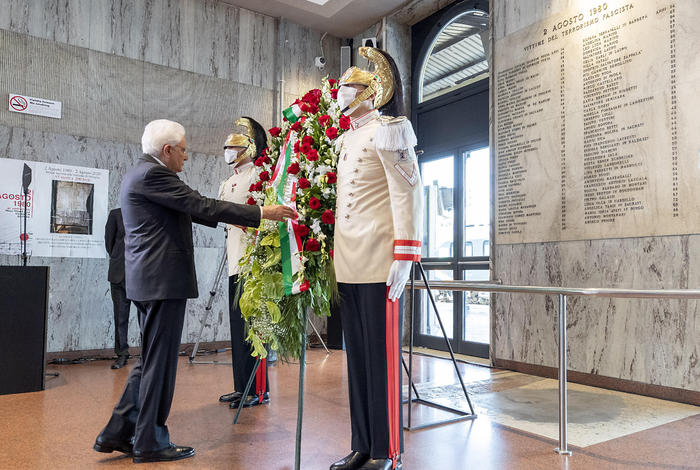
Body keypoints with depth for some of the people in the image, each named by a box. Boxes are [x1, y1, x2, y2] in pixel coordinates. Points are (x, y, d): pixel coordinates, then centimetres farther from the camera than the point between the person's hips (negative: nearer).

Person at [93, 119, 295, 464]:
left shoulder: (139, 173, 18)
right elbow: (200, 205, -19)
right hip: (163, 280, -11)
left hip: (148, 280, 11)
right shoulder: (153, 174, -15)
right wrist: (261, 213, -15)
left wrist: (228, 218, 25)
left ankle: (118, 432, 23)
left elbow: (186, 209, 23)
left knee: (152, 359, 17)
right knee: (159, 361, 0)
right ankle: (149, 442, 13)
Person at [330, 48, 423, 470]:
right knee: (357, 355, 11)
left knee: (383, 356, -1)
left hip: (378, 263, -8)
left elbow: (408, 193, -11)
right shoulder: (346, 138, 21)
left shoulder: (386, 130, -3)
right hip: (348, 265, 8)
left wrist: (404, 255, -18)